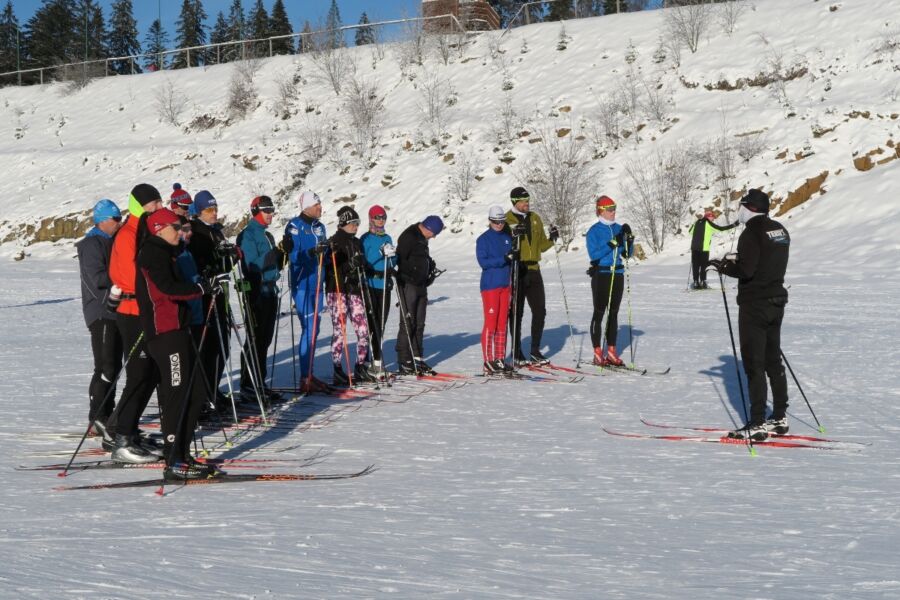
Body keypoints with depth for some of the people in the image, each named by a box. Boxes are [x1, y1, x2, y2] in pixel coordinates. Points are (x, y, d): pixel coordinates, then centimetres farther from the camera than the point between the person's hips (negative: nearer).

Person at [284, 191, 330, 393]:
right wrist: (311, 252, -31)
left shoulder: (319, 226, 15)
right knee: (309, 330, -11)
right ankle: (305, 379, -8)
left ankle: (309, 375, 21)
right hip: (302, 285, -8)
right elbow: (293, 255, -17)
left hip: (316, 284, 8)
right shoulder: (295, 226, -9)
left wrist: (326, 251, 0)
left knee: (313, 330, 12)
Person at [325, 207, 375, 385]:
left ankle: (360, 368, 11)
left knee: (363, 329, 1)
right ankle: (338, 370, -2)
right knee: (340, 329, -8)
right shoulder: (333, 243, -4)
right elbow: (330, 269, -12)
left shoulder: (357, 243, 17)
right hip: (337, 291, -6)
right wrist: (350, 265, -21)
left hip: (355, 290, 6)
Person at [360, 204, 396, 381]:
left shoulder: (387, 238, 15)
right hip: (369, 285, -6)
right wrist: (381, 253, -23)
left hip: (384, 286, 6)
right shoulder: (365, 239, -3)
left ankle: (377, 362, 16)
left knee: (380, 325, 9)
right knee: (371, 325, -8)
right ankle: (376, 362, -6)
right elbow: (364, 262, -14)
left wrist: (392, 256, -4)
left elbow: (393, 263, 16)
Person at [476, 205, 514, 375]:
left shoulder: (508, 238, 13)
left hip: (506, 284, 6)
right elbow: (483, 261, -14)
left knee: (502, 324, 8)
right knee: (490, 324, -6)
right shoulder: (483, 239, -4)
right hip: (490, 285, -5)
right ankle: (488, 361, -3)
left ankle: (500, 359, 14)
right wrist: (503, 259, -22)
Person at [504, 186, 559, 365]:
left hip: (533, 270, 5)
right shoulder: (507, 220, -3)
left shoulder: (535, 219, 13)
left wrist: (551, 239, -2)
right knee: (516, 313, 1)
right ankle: (517, 353, 9)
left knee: (540, 311, 3)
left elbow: (542, 246, 17)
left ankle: (535, 351, 14)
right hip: (516, 272, -5)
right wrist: (512, 236, -25)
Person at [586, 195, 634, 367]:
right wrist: (612, 243, -23)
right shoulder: (594, 231, -6)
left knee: (614, 314, 8)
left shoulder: (619, 229, 9)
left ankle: (611, 352, 14)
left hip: (618, 275, 6)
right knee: (599, 313, -2)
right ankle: (598, 354, 1)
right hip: (601, 274, -6)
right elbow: (593, 254, -16)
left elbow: (627, 254, 9)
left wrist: (629, 238, -8)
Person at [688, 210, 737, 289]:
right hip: (704, 248, -4)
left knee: (695, 266, 7)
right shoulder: (709, 224, -3)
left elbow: (690, 231, 24)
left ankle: (696, 282, 5)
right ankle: (702, 282, -3)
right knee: (703, 266, 2)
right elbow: (721, 228, -2)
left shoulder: (697, 223, 12)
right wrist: (733, 225, 5)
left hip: (694, 247, 4)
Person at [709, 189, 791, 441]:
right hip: (776, 301, 8)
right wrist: (739, 260, 16)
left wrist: (724, 267, -6)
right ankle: (780, 417, 22)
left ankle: (758, 424, -6)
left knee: (754, 364, -5)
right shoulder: (780, 230, 10)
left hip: (754, 304, -8)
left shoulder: (752, 233, -16)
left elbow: (745, 271, -22)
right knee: (773, 360, 16)